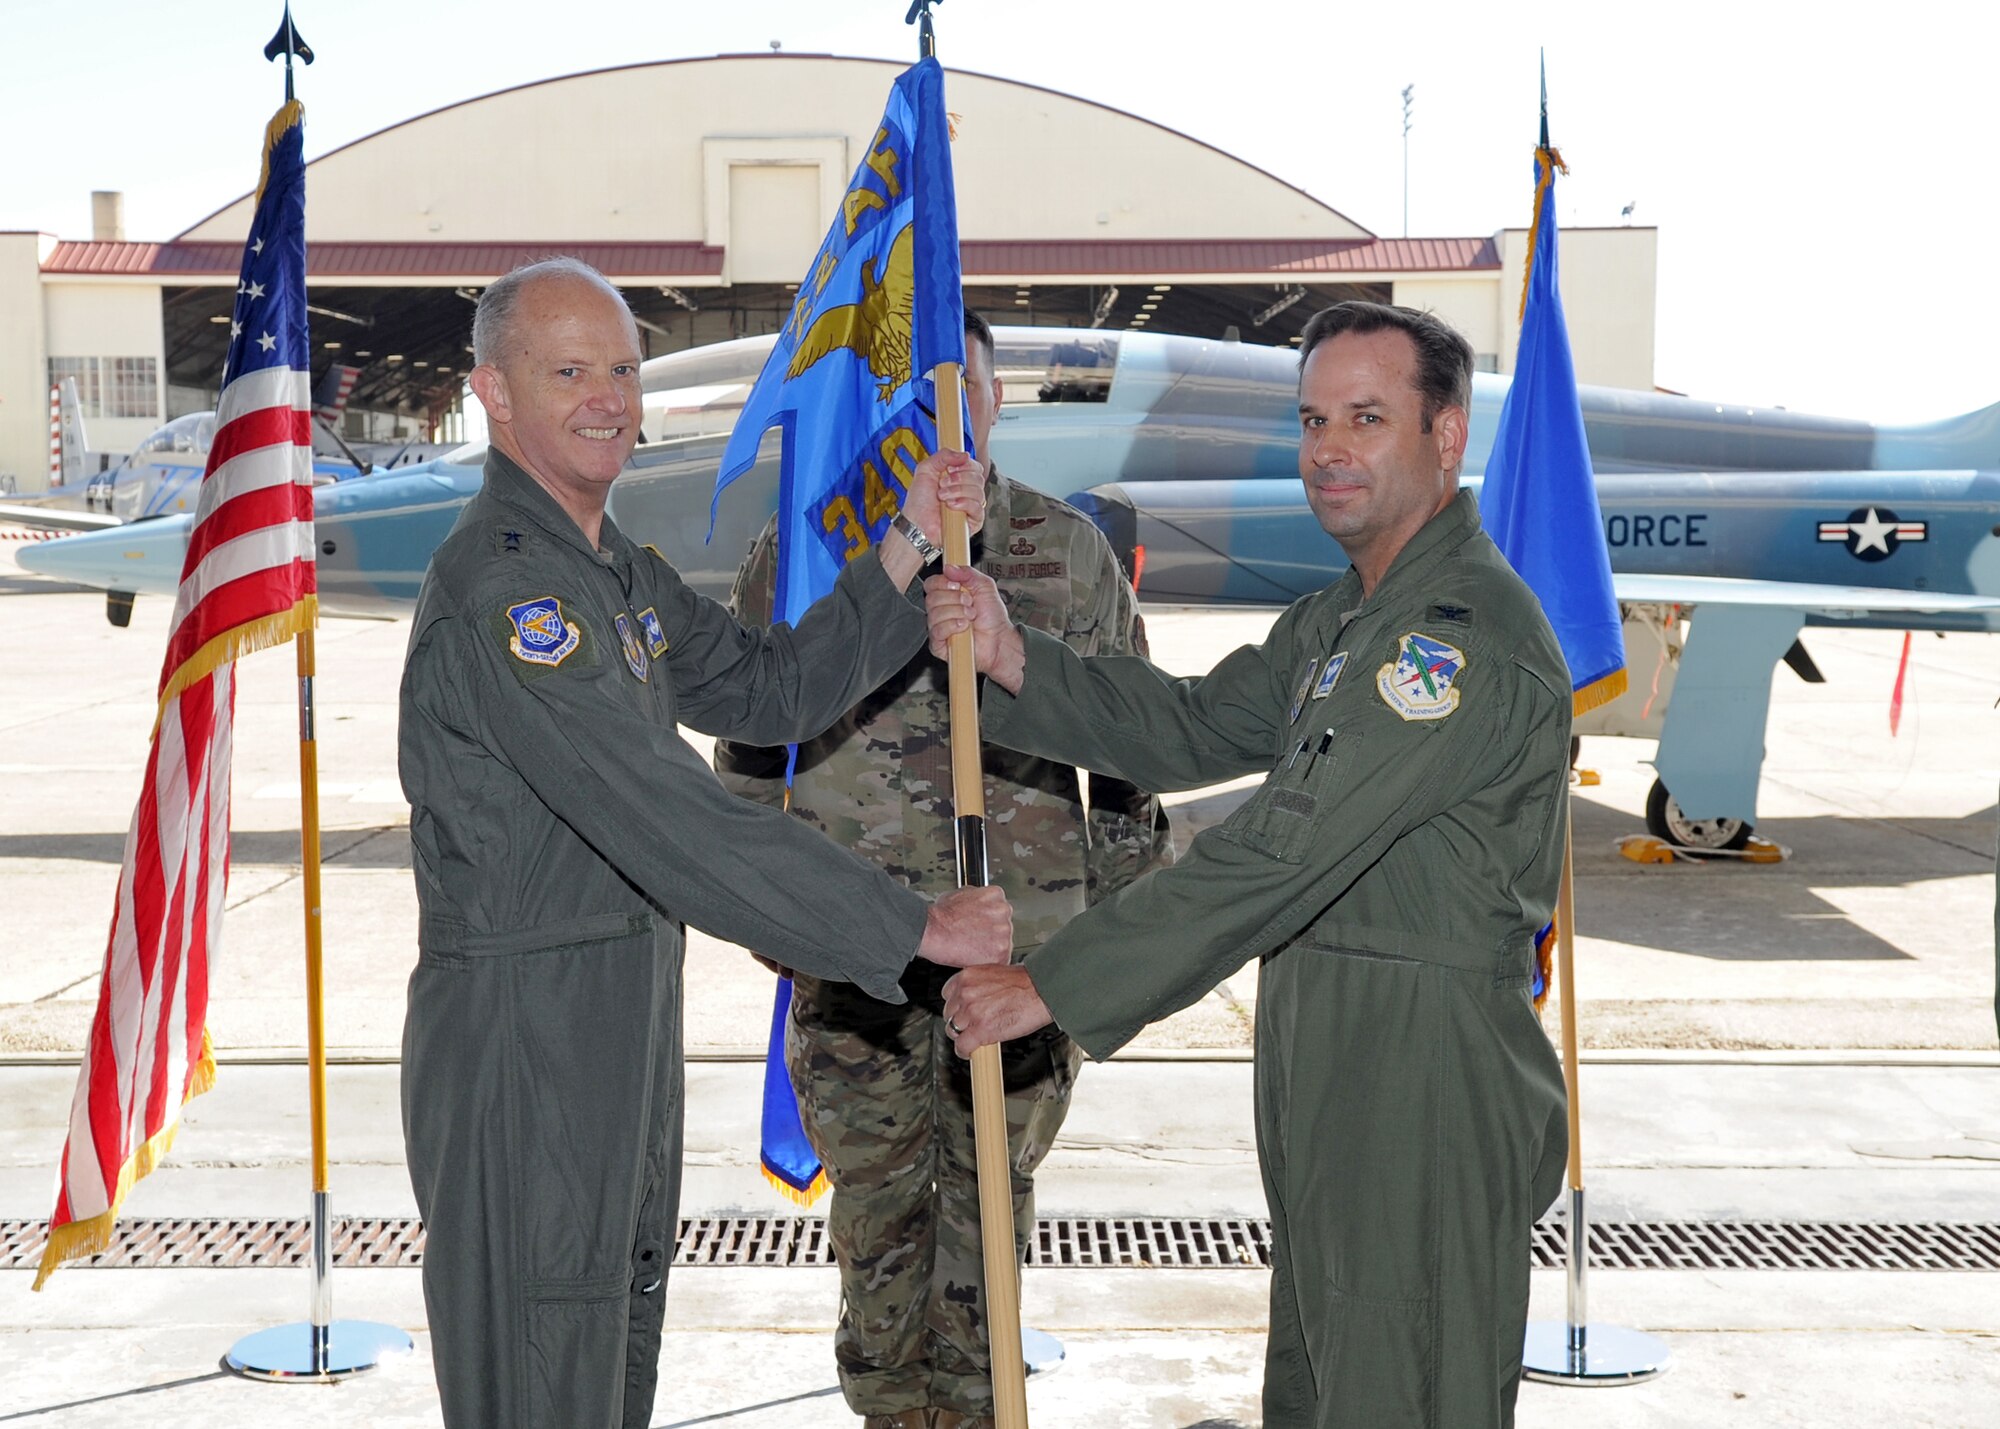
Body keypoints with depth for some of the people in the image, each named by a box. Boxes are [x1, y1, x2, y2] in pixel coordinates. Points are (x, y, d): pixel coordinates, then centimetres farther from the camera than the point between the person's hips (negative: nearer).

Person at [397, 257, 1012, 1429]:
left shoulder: (618, 573, 13)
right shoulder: (500, 584, -21)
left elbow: (773, 691, 11)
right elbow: (674, 824, -28)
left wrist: (909, 547, 0)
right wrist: (910, 927, -26)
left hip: (629, 1024, 10)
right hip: (520, 1034, -10)